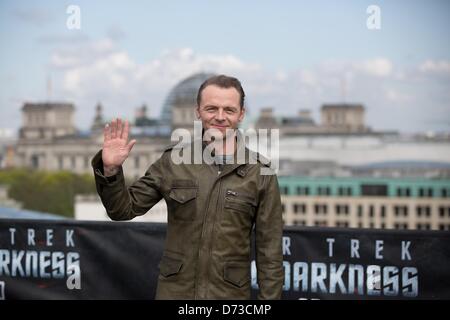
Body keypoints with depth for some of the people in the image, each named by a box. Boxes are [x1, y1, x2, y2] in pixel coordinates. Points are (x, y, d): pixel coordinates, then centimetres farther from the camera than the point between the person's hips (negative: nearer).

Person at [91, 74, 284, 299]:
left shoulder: (261, 173, -3)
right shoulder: (172, 161, 1)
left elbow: (269, 250, -2)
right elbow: (124, 209, 4)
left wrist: (268, 298, -5)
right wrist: (110, 170, -12)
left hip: (229, 294, -1)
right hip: (174, 291, 1)